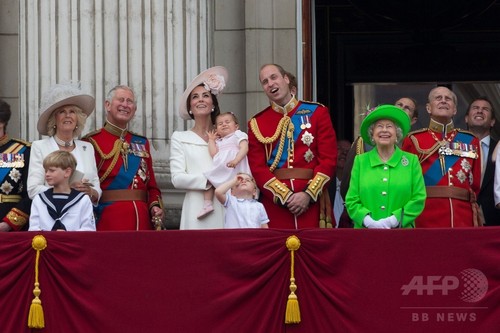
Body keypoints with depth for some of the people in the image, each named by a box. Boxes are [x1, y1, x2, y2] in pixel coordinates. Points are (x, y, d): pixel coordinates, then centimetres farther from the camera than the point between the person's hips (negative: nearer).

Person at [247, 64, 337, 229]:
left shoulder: (317, 113, 6)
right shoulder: (257, 123, 8)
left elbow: (328, 159, 0)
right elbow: (257, 167, 1)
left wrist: (308, 195, -11)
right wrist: (285, 196, -12)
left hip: (311, 201, -1)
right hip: (274, 202, 1)